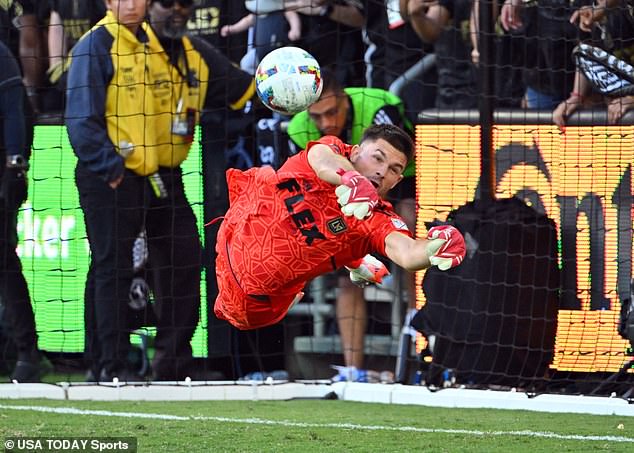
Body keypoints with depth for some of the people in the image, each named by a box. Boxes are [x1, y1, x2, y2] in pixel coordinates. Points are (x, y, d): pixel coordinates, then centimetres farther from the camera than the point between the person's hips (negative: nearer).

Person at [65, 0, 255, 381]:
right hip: (112, 179, -6)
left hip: (165, 178, 7)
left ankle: (174, 360, 17)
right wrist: (110, 167, -20)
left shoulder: (195, 54, 11)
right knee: (113, 270, -3)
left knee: (184, 263, 6)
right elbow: (82, 119, -14)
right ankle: (114, 365, 3)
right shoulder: (99, 45, -10)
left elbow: (246, 91, 17)